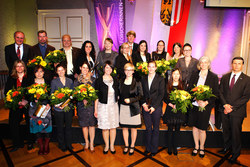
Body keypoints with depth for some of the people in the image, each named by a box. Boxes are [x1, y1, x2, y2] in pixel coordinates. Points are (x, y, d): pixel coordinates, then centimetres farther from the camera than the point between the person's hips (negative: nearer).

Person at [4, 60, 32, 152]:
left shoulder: (29, 78, -1)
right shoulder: (11, 78, 6)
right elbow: (7, 92, 3)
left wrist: (27, 100, -17)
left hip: (27, 104, -2)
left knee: (29, 124, 4)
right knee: (13, 124, 1)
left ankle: (30, 143, 22)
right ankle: (17, 144, 20)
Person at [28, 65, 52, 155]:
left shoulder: (47, 82, 5)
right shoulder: (31, 83, 6)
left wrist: (48, 103, -9)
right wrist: (34, 100, -13)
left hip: (46, 106, 0)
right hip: (35, 107, 1)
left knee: (46, 126, -1)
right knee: (37, 127, 2)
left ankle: (46, 147, 14)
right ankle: (41, 147, 15)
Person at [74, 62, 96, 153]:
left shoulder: (93, 79, 3)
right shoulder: (77, 80, 6)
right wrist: (82, 99, -13)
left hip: (91, 103, -1)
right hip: (81, 104, 1)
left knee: (92, 124, 2)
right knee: (84, 124, 8)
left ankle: (91, 143, 14)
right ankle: (86, 142, 26)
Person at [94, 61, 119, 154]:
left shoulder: (115, 80, 7)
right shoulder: (99, 80, -1)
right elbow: (96, 96, -1)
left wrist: (118, 105, 5)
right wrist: (95, 109, -3)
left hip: (113, 106, 2)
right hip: (103, 106, -2)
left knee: (113, 126, 7)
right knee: (105, 127, 5)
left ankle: (112, 145, 25)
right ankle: (106, 145, 24)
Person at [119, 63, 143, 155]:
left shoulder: (137, 82, -6)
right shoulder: (121, 81, 6)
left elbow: (140, 95, -6)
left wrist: (131, 100, -16)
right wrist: (120, 100, -1)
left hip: (133, 108, -3)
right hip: (123, 107, 3)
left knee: (133, 128, 8)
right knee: (124, 127, 11)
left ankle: (132, 146, 27)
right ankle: (126, 145, 29)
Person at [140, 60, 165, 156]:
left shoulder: (160, 79, -1)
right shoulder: (143, 79, 9)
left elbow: (161, 94, -5)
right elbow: (141, 93, 9)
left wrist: (154, 106, -11)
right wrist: (143, 104, -5)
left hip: (156, 107, -2)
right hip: (146, 107, 2)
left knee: (155, 129, 8)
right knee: (148, 128, 10)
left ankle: (154, 149, 22)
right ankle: (148, 148, 26)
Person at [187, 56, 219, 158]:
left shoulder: (214, 77, -1)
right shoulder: (194, 75, 5)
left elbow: (216, 93, -2)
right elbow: (189, 90, 2)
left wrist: (206, 102, -15)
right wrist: (197, 99, -13)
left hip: (206, 106, -2)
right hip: (194, 105, 2)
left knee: (202, 129, 5)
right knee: (195, 127, 11)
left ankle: (201, 148, 28)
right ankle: (196, 147, 30)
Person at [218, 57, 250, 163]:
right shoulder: (225, 77, 7)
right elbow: (220, 92, 4)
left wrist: (232, 107, -14)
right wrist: (225, 104, -10)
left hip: (237, 111, -3)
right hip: (225, 110, 3)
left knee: (236, 132, 7)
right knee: (226, 130, 16)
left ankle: (235, 153, 27)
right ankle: (227, 146, 38)